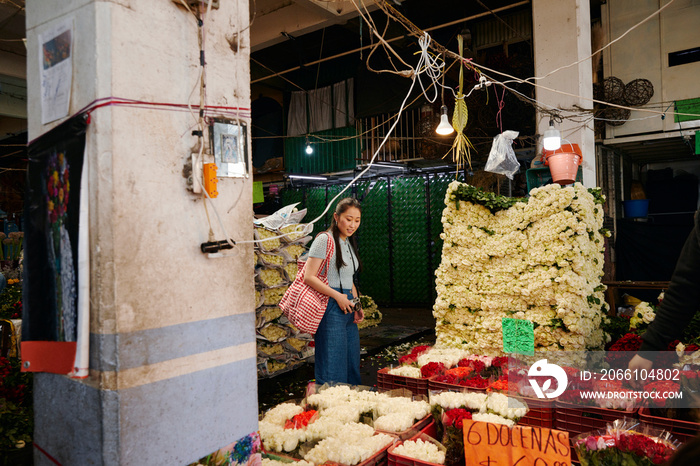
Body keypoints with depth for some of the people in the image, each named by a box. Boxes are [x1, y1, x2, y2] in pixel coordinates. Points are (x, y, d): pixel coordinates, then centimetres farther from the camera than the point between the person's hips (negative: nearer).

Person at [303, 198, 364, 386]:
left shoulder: (349, 243, 16)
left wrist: (357, 306, 11)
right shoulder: (324, 240, -9)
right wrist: (337, 296, -19)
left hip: (347, 307, 8)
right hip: (331, 307, -8)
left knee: (352, 362, 13)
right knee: (333, 365, -4)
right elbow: (309, 277, -16)